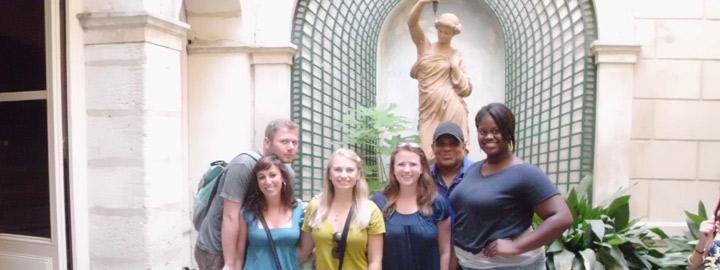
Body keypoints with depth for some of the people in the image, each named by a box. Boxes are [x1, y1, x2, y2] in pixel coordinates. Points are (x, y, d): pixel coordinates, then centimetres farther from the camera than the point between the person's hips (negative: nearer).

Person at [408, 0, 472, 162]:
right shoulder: (425, 46, 10)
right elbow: (412, 23, -6)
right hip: (429, 109, 1)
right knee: (429, 154, 0)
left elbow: (465, 89, 4)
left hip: (450, 109, -1)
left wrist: (454, 66, -5)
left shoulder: (456, 56, 9)